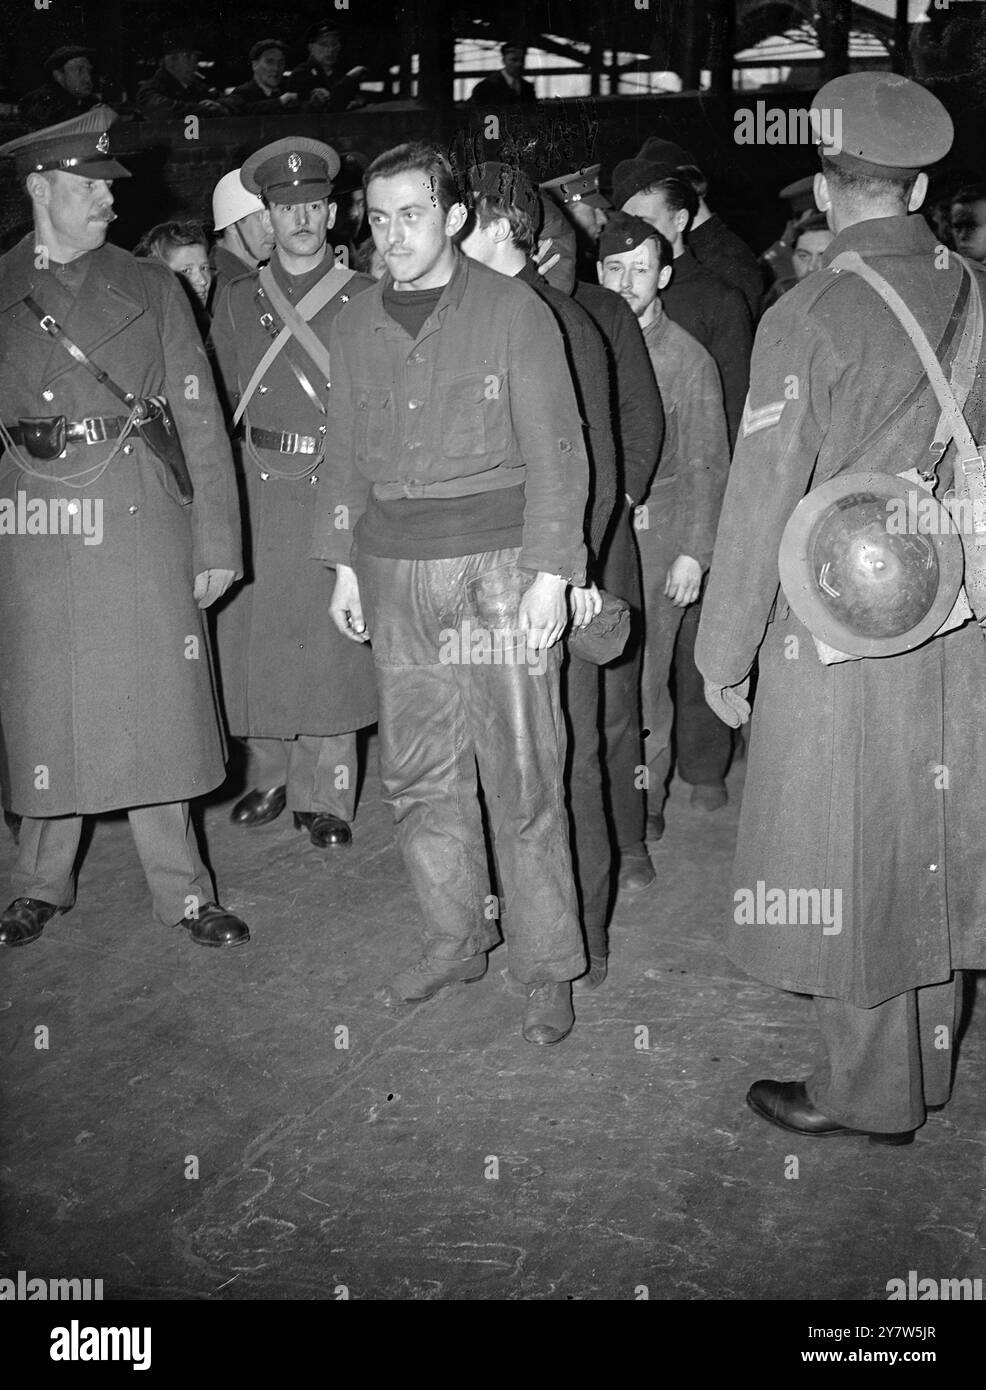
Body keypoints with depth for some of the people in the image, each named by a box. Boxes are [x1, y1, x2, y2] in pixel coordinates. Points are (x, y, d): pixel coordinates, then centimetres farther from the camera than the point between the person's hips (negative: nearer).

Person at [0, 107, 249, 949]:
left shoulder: (150, 288, 7)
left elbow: (200, 418, 3)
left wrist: (217, 541, -3)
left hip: (138, 518, 0)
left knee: (151, 701, 4)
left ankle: (180, 888, 17)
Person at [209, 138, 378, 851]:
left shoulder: (366, 300, 5)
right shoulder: (237, 302, 12)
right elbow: (222, 403, 13)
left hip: (338, 490, -2)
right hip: (256, 490, 2)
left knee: (328, 643, -1)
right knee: (254, 637, 4)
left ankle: (323, 794, 11)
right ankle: (269, 776, 22)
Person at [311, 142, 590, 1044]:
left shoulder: (515, 312, -3)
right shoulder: (354, 326, 11)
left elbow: (555, 451, -5)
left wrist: (551, 571, -10)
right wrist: (345, 563, 14)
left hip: (499, 565, -5)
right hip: (395, 570, 5)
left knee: (523, 775, -2)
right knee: (417, 771, 10)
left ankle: (548, 969, 11)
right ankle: (457, 939, 28)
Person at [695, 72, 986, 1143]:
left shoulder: (808, 318, -14)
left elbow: (763, 501, -14)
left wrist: (723, 654, -5)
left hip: (841, 639, -6)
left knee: (849, 864, 9)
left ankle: (869, 1093, 23)